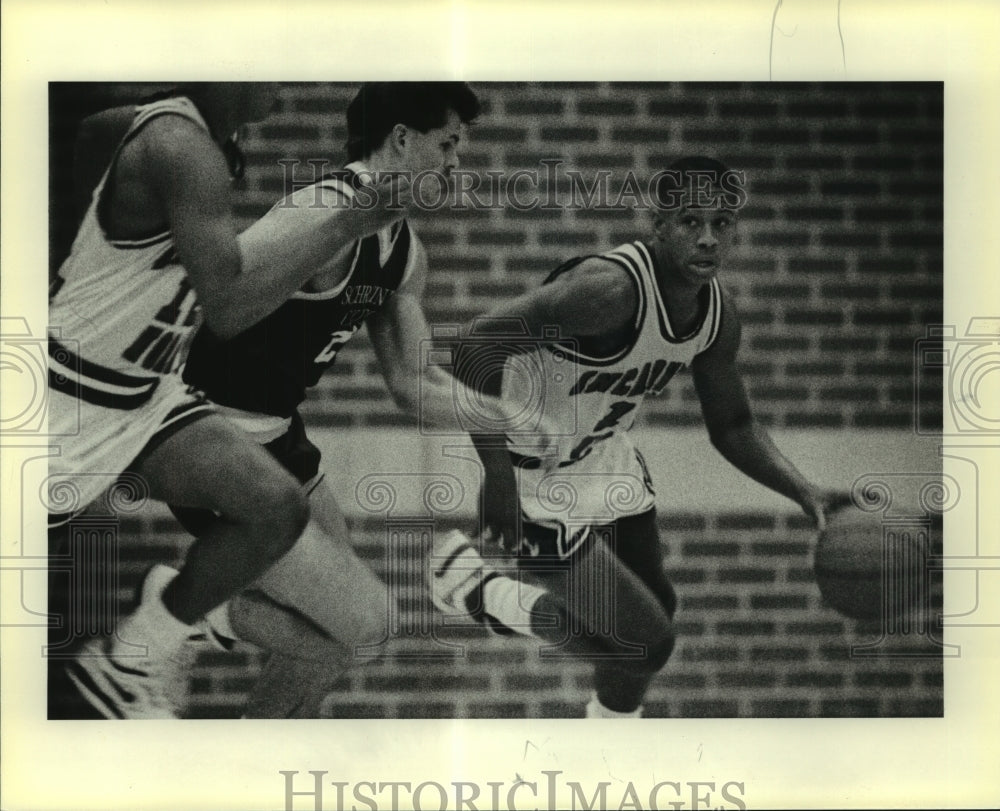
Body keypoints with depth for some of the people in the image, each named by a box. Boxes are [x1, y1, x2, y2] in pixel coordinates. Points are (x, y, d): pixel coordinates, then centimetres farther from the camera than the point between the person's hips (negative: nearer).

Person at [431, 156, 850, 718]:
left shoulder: (720, 314, -4)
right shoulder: (611, 288, -32)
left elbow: (733, 427, 9)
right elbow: (478, 347, -33)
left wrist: (805, 493, -5)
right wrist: (498, 474, -35)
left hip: (608, 460, 9)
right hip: (538, 484, -9)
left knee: (656, 607, 22)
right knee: (648, 643, -8)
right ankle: (474, 587, 7)